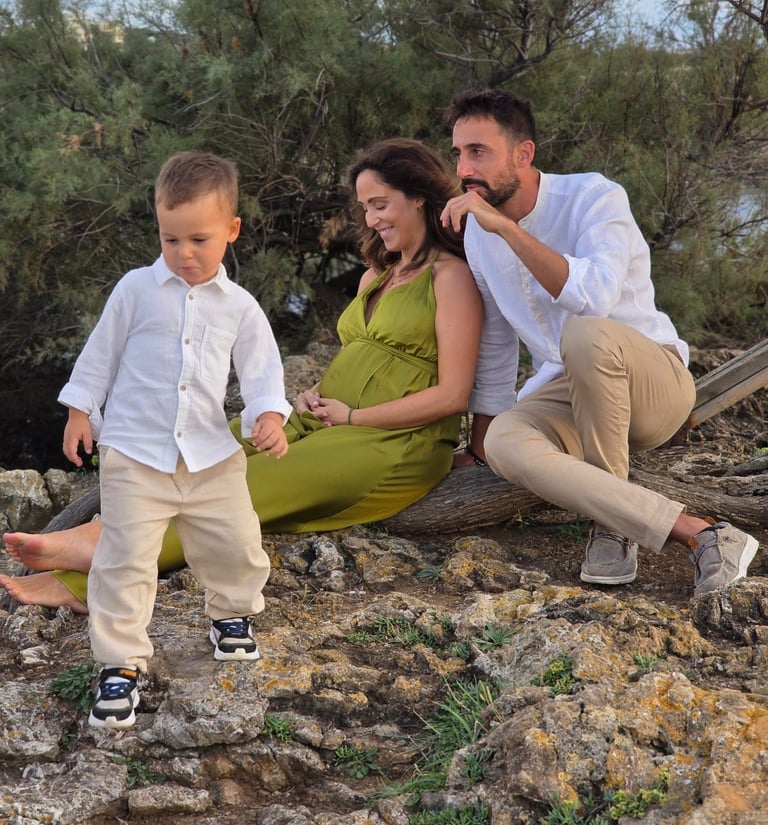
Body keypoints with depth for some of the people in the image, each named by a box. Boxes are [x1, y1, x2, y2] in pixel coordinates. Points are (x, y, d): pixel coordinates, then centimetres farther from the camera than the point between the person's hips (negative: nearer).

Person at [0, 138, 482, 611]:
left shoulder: (451, 276, -4)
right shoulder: (376, 276, 23)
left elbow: (452, 395, -13)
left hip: (394, 440, -7)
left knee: (244, 490, -27)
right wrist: (316, 395, 4)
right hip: (323, 423, 7)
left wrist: (352, 416, -11)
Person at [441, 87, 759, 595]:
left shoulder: (593, 197, -16)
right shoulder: (478, 231, 4)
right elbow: (495, 343, 16)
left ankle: (614, 521, -20)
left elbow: (595, 296, -36)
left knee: (585, 333, -40)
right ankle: (696, 532, -33)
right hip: (565, 391, 5)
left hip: (654, 382, -5)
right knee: (503, 443, -31)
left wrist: (504, 225, -36)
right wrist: (481, 438, 15)